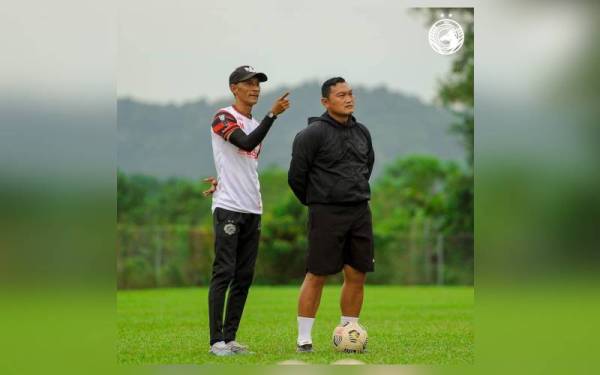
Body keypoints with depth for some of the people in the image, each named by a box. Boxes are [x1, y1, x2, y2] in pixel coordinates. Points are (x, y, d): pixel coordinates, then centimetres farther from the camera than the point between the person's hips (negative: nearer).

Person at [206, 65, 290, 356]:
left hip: (252, 210, 8)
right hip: (228, 208, -8)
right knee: (224, 273, -9)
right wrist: (273, 114, -27)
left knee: (244, 277, 5)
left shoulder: (255, 124, 19)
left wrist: (224, 181, 10)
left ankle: (230, 338, 9)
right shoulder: (224, 118, -5)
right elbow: (247, 144, -22)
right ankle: (217, 341, -8)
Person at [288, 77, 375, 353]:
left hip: (360, 212, 6)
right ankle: (303, 338, 1)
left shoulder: (362, 132, 10)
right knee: (317, 275, -4)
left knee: (357, 275, 6)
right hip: (327, 213, -6)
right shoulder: (313, 133, -10)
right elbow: (296, 174, -8)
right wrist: (314, 202, 5)